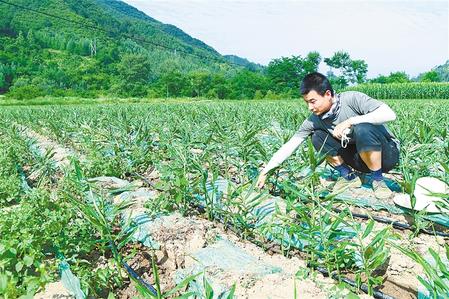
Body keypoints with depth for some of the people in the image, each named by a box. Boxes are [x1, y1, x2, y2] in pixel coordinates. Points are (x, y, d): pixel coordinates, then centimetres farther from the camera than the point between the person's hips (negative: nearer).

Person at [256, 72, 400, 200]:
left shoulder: (352, 99, -23)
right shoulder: (314, 119, -10)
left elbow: (390, 114, -33)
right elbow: (290, 145, -9)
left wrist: (349, 121, -35)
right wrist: (265, 171, -13)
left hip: (386, 154, -4)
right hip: (360, 158, 5)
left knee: (363, 129, -36)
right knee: (318, 138, -11)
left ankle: (377, 179, -13)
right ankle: (348, 176, 3)